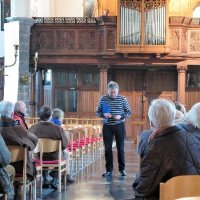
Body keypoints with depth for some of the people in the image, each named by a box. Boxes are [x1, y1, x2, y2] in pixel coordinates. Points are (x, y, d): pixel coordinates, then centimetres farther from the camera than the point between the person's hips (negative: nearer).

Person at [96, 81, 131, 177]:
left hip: (119, 126, -1)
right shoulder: (103, 99, -1)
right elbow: (98, 112, 5)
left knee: (120, 148, 4)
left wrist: (121, 116, -18)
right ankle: (109, 169, 14)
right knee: (107, 148, 4)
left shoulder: (122, 99, -4)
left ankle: (122, 169, 15)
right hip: (107, 126, 1)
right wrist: (104, 114, -16)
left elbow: (129, 112, 1)